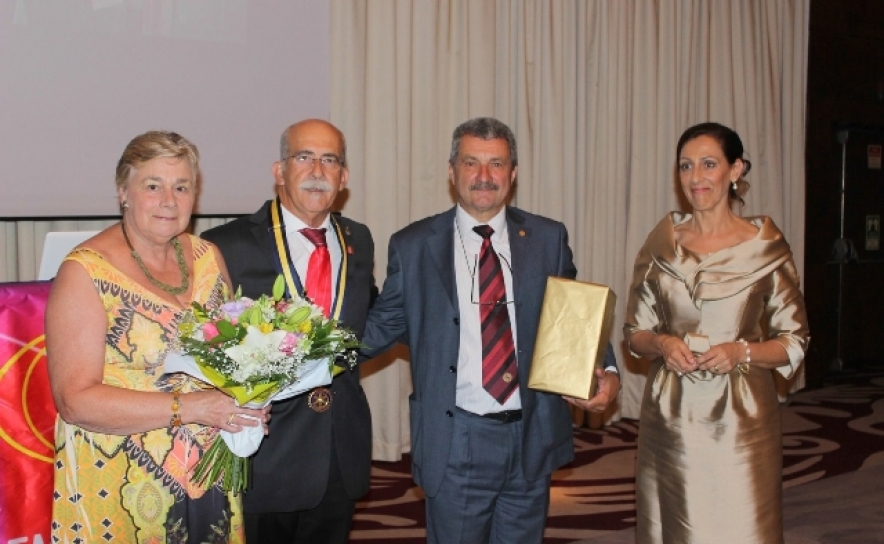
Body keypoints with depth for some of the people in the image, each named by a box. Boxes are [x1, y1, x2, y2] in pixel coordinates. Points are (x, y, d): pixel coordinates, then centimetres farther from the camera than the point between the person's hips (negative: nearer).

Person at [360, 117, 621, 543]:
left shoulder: (548, 239, 3)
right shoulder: (413, 246, -1)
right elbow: (383, 324, 3)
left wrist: (606, 372, -10)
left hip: (533, 438, 2)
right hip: (455, 442, -2)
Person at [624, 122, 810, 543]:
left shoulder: (766, 246, -3)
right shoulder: (661, 244, 4)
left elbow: (794, 342, 1)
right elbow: (634, 332, 9)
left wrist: (742, 352, -16)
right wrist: (662, 343, -11)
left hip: (740, 418, -2)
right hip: (670, 418, 2)